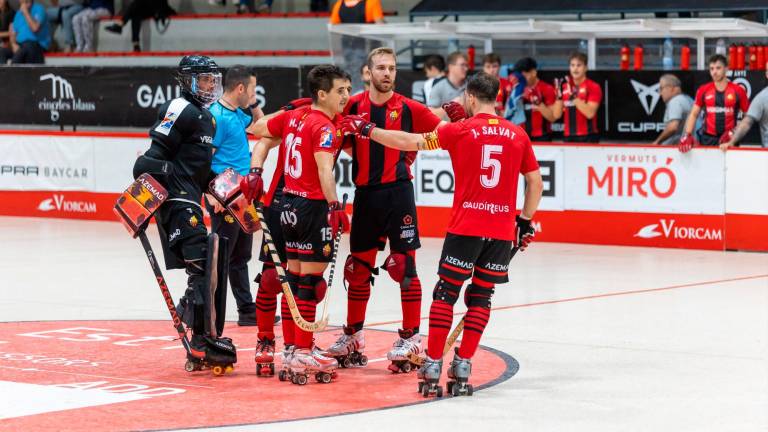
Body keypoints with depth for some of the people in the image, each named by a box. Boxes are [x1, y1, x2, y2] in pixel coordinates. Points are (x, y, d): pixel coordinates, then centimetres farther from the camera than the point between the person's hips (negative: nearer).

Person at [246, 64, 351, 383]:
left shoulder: (293, 117, 9)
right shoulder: (325, 128, -15)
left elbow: (257, 129, 21)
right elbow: (324, 169, -29)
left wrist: (255, 171, 30)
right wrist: (335, 206, -36)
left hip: (289, 203, 9)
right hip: (313, 205, -9)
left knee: (295, 275, 14)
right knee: (311, 280, -5)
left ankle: (299, 346, 21)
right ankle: (303, 354, -4)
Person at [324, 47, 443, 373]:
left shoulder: (408, 109, -2)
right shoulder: (353, 106, 4)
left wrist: (412, 153, -5)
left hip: (397, 191, -3)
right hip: (365, 193, 3)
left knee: (404, 265, -6)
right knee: (358, 266, 10)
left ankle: (410, 337, 2)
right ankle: (353, 336, 22)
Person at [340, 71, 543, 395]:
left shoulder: (460, 130, -3)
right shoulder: (518, 134, 6)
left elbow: (410, 142, 0)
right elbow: (535, 181, 11)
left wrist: (366, 129, 11)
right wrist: (526, 221, 21)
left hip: (465, 228, -3)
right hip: (503, 232, 3)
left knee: (446, 292, 6)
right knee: (481, 296, 11)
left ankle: (433, 364, 4)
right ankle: (463, 365, 8)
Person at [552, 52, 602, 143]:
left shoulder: (593, 87, -4)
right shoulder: (564, 87, 10)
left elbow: (590, 113, -17)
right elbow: (557, 115, 7)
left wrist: (573, 97, -23)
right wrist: (559, 95, -7)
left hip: (588, 138, -4)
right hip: (568, 137, 5)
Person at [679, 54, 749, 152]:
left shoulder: (738, 91, 0)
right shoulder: (703, 91, 6)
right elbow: (694, 114, 10)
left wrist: (734, 132, -8)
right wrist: (687, 135, -2)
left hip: (729, 140, -1)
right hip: (707, 139, 1)